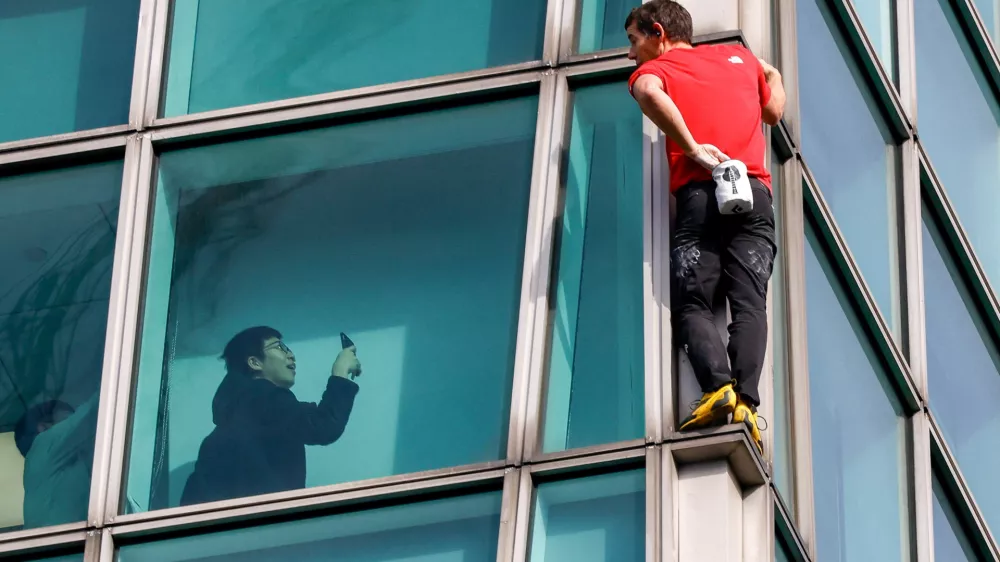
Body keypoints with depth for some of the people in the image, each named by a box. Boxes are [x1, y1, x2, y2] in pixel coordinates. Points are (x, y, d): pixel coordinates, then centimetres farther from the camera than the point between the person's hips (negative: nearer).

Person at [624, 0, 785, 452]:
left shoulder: (654, 68, 13)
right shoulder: (740, 57, 26)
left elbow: (649, 94, -13)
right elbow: (774, 112, 37)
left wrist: (692, 147, -9)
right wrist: (772, 76, 56)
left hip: (699, 193, -3)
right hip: (755, 193, 3)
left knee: (693, 303, -3)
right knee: (749, 303, -7)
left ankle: (718, 387, -28)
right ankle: (745, 401, -26)